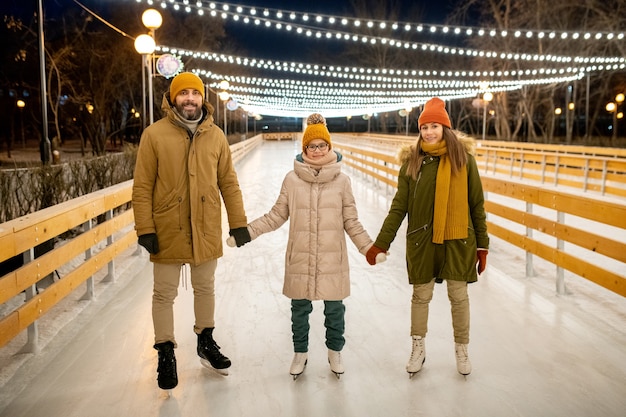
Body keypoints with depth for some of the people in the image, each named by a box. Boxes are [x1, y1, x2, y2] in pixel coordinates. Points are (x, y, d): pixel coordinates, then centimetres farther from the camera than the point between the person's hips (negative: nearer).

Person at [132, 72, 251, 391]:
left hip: (207, 230, 3)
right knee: (165, 294, 8)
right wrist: (145, 229, -10)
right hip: (168, 231, -2)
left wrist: (238, 223, 4)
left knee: (205, 288, 17)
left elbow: (229, 184, 5)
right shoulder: (154, 134, -6)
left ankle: (205, 341, 36)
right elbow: (142, 187, -6)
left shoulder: (216, 136, 3)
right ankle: (166, 353, 24)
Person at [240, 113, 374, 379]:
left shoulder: (341, 180, -2)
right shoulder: (292, 179, -3)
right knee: (300, 308, 12)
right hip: (300, 260, 0)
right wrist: (246, 232, -3)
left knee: (334, 308, 11)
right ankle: (300, 353, 35)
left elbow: (351, 222, 2)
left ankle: (335, 352, 36)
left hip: (333, 260, 0)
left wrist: (368, 248, -5)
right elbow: (276, 216, 3)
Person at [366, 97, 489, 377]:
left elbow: (476, 204, 1)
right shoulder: (412, 161, -2)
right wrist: (381, 243, -5)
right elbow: (399, 206, -1)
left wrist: (482, 244, 2)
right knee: (421, 296, 12)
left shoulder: (463, 157, -4)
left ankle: (462, 350, 31)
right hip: (422, 241, 1)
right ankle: (418, 349, 32)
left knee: (459, 296, 10)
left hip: (458, 240, 0)